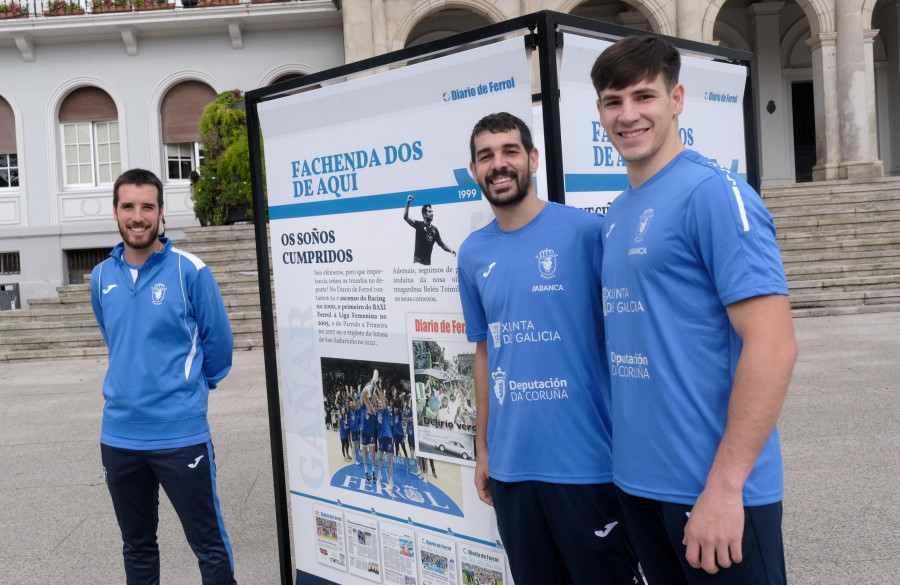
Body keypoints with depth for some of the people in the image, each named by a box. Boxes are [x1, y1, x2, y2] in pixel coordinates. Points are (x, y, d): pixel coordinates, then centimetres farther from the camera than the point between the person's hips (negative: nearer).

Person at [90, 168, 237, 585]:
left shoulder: (189, 271, -9)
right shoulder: (102, 277, 6)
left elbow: (218, 340, -2)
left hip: (181, 434, -5)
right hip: (119, 435, 5)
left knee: (209, 546, 3)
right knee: (137, 547, 19)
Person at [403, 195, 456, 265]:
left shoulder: (435, 229, 11)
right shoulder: (419, 225, -2)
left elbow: (441, 243, 16)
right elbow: (406, 217, -14)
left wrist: (450, 250, -1)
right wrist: (408, 203, -23)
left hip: (428, 261, 6)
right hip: (418, 260, -6)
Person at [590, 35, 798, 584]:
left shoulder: (713, 192, -13)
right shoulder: (617, 215, 10)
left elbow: (773, 345, -19)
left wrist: (724, 485, -21)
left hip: (713, 487, -7)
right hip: (638, 479, 8)